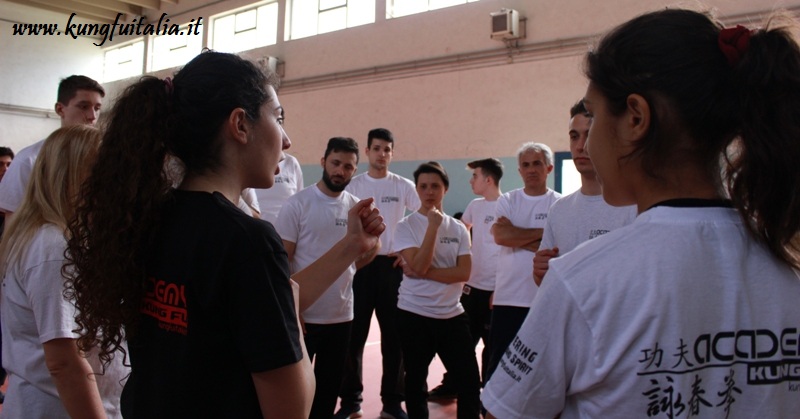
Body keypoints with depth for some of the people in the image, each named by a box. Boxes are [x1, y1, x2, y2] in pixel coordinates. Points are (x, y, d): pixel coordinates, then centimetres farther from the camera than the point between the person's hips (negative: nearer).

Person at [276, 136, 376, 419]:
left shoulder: (356, 207, 4)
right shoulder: (297, 204, -9)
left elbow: (367, 252, 14)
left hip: (341, 315, 4)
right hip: (303, 315, -4)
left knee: (330, 387, 18)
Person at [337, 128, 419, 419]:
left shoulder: (404, 187, 3)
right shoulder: (353, 185, 4)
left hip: (392, 265, 0)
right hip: (359, 264, 0)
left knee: (393, 337, 6)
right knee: (355, 336, 5)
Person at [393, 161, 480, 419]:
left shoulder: (458, 229, 3)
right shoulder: (406, 226, -6)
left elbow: (464, 273, -7)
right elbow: (418, 266, -19)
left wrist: (424, 273, -16)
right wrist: (433, 224, -18)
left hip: (453, 315, 3)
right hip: (414, 315, -2)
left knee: (470, 382, 6)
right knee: (416, 382, 12)